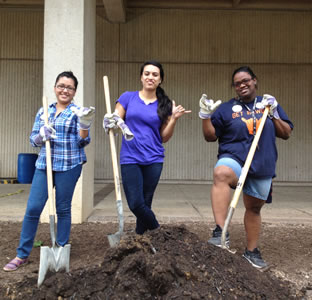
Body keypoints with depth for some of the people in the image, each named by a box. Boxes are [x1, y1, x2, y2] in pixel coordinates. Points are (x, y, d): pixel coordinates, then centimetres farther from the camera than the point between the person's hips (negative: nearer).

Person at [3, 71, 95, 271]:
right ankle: (22, 255, 14)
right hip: (44, 165, 3)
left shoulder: (78, 112, 0)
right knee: (33, 208, 1)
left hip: (69, 166, -3)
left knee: (63, 209, 5)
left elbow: (83, 142, -4)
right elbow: (33, 140, 12)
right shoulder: (43, 112, 12)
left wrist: (85, 124, -21)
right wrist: (41, 136, -10)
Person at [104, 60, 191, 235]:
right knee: (136, 204, -6)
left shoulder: (164, 105, 7)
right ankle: (156, 229, 21)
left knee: (144, 204, 6)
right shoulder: (128, 97, 5)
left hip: (153, 160, 1)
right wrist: (112, 121, -18)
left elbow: (164, 137, 8)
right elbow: (112, 122, 5)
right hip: (130, 159, -1)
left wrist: (174, 119, -6)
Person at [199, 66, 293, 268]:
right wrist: (206, 116, -12)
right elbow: (210, 136, 3)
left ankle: (252, 251, 34)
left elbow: (286, 134, 10)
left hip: (262, 166, 3)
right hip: (235, 159, -3)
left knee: (254, 208, 13)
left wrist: (274, 114, -4)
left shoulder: (268, 104, 12)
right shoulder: (226, 109, 7)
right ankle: (221, 233, -44)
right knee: (221, 173, -37)